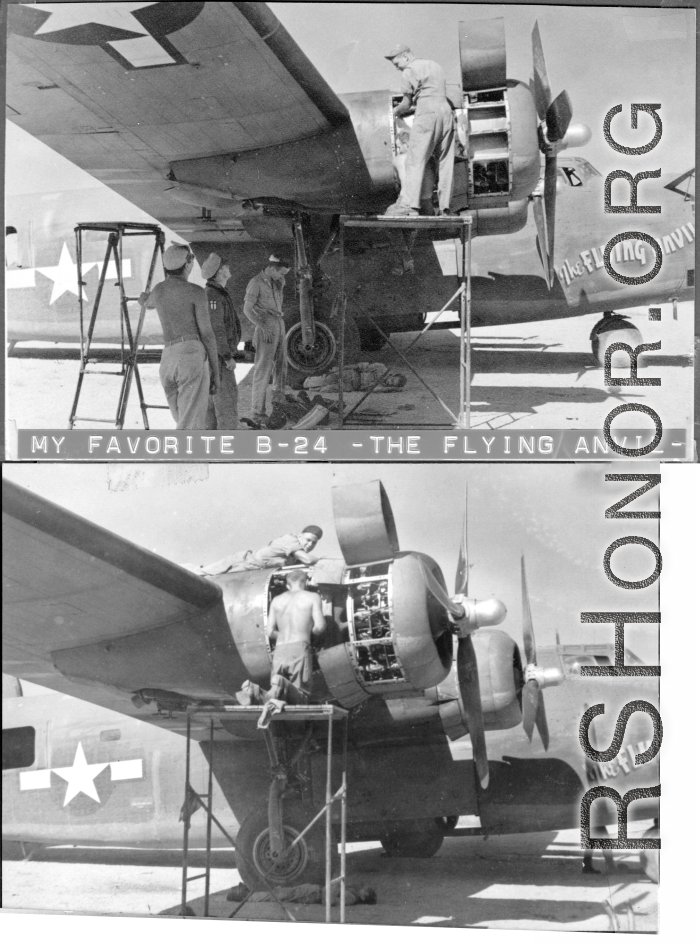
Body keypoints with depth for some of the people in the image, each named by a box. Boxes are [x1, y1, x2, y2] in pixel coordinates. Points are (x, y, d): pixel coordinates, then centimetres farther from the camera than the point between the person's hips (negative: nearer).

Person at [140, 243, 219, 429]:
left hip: (168, 358, 6)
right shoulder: (196, 292, 0)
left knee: (183, 420, 20)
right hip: (193, 354, -6)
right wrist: (215, 372, 1)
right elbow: (206, 334, -4)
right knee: (190, 426, -12)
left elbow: (147, 303, 43)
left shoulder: (158, 290, 17)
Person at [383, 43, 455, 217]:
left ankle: (408, 204, -18)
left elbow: (406, 103, 3)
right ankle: (445, 207, -1)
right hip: (446, 112, 7)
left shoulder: (409, 71, 2)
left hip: (427, 114, -7)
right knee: (445, 162, 4)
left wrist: (396, 111, 25)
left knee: (415, 160, -9)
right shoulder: (435, 65, 25)